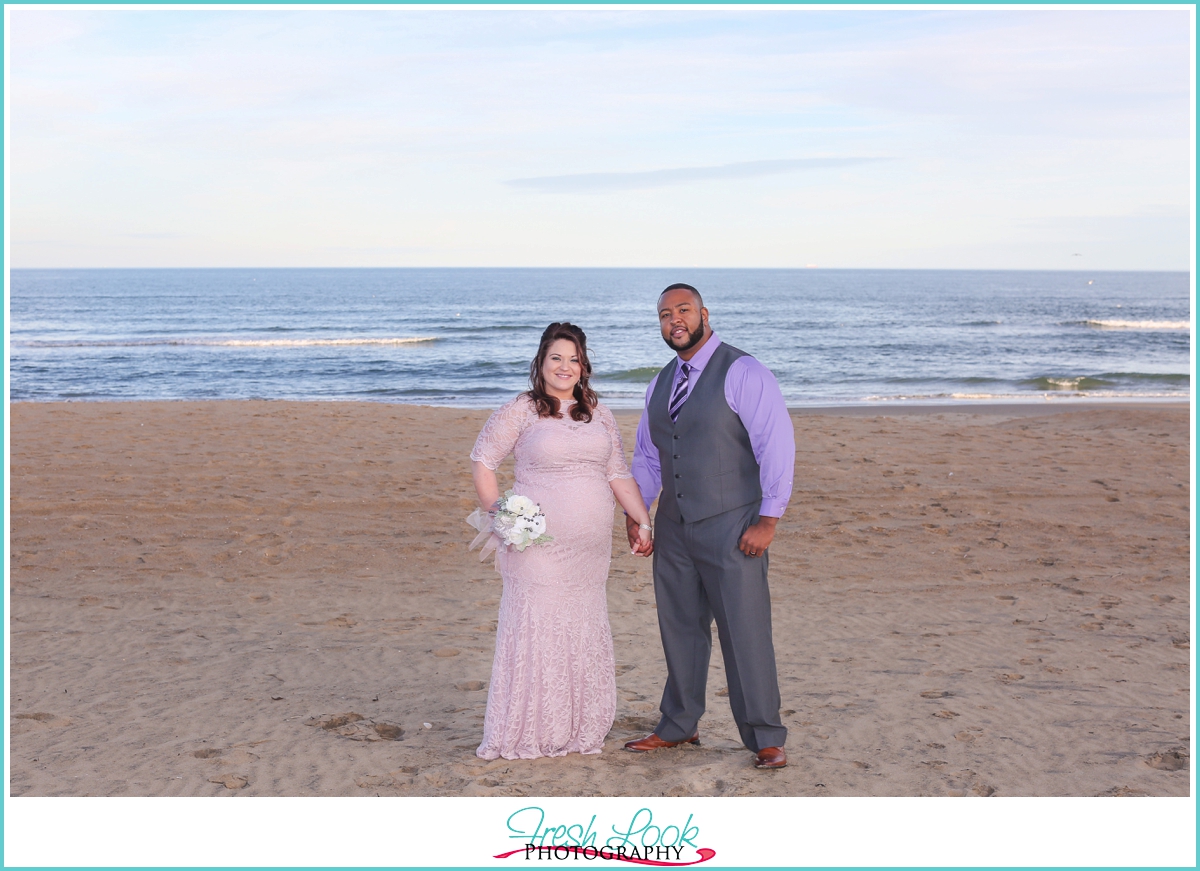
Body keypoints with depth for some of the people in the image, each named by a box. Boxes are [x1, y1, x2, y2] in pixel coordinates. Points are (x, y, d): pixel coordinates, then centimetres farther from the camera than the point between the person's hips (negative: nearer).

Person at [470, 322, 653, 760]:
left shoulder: (598, 414, 12)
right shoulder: (520, 411, -2)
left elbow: (620, 475, 13)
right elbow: (482, 460, 1)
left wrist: (643, 522, 5)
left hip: (590, 549, 5)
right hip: (537, 543, -5)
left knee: (584, 632, 9)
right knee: (535, 628, -2)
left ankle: (578, 730, 20)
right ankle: (526, 734, 8)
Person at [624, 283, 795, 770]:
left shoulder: (743, 373, -9)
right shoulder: (661, 384, 13)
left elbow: (778, 446, -13)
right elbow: (646, 454, 21)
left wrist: (768, 520, -17)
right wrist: (635, 511, 8)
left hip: (730, 529, -6)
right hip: (673, 529, 6)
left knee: (745, 634, -4)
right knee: (680, 630, 14)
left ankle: (765, 739, 7)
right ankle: (678, 727, 28)